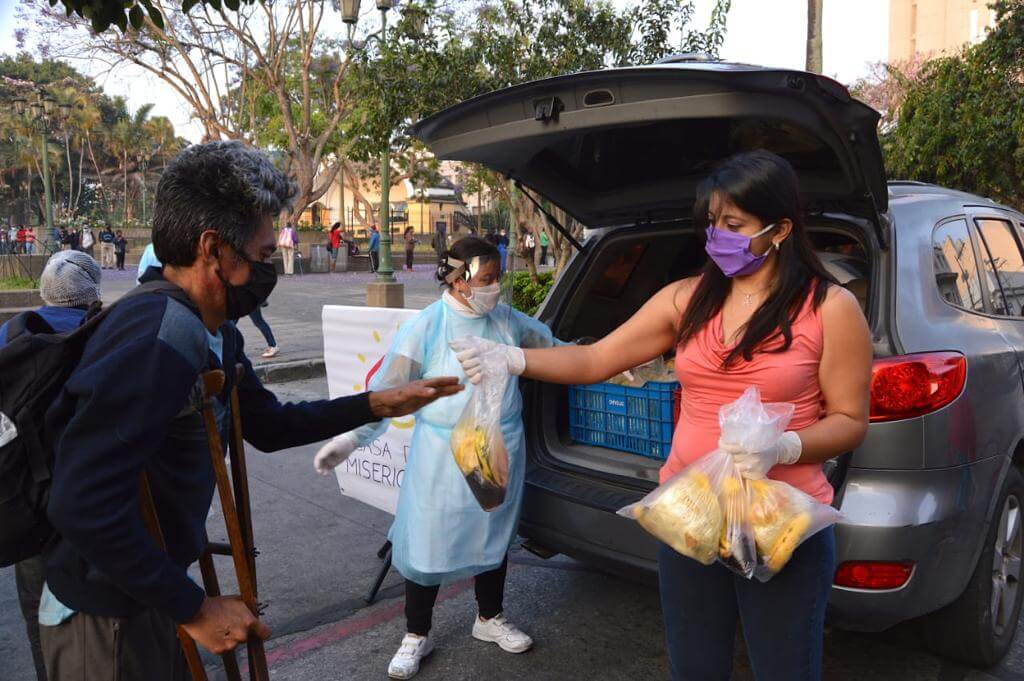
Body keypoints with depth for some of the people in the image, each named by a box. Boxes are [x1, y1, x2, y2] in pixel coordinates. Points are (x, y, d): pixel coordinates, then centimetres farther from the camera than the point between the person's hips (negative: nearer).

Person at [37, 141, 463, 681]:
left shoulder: (214, 334, 2)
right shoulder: (161, 337, -29)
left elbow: (268, 425, 15)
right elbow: (85, 507, -32)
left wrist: (378, 405, 10)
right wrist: (195, 609, -23)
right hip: (108, 620, -9)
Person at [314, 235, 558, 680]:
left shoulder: (508, 321, 0)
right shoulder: (425, 328, -12)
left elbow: (551, 346, 15)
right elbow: (386, 390, -12)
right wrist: (351, 438, -20)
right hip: (443, 458, -4)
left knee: (495, 537, 19)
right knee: (428, 544, 3)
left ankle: (490, 619, 43)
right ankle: (416, 636, 26)